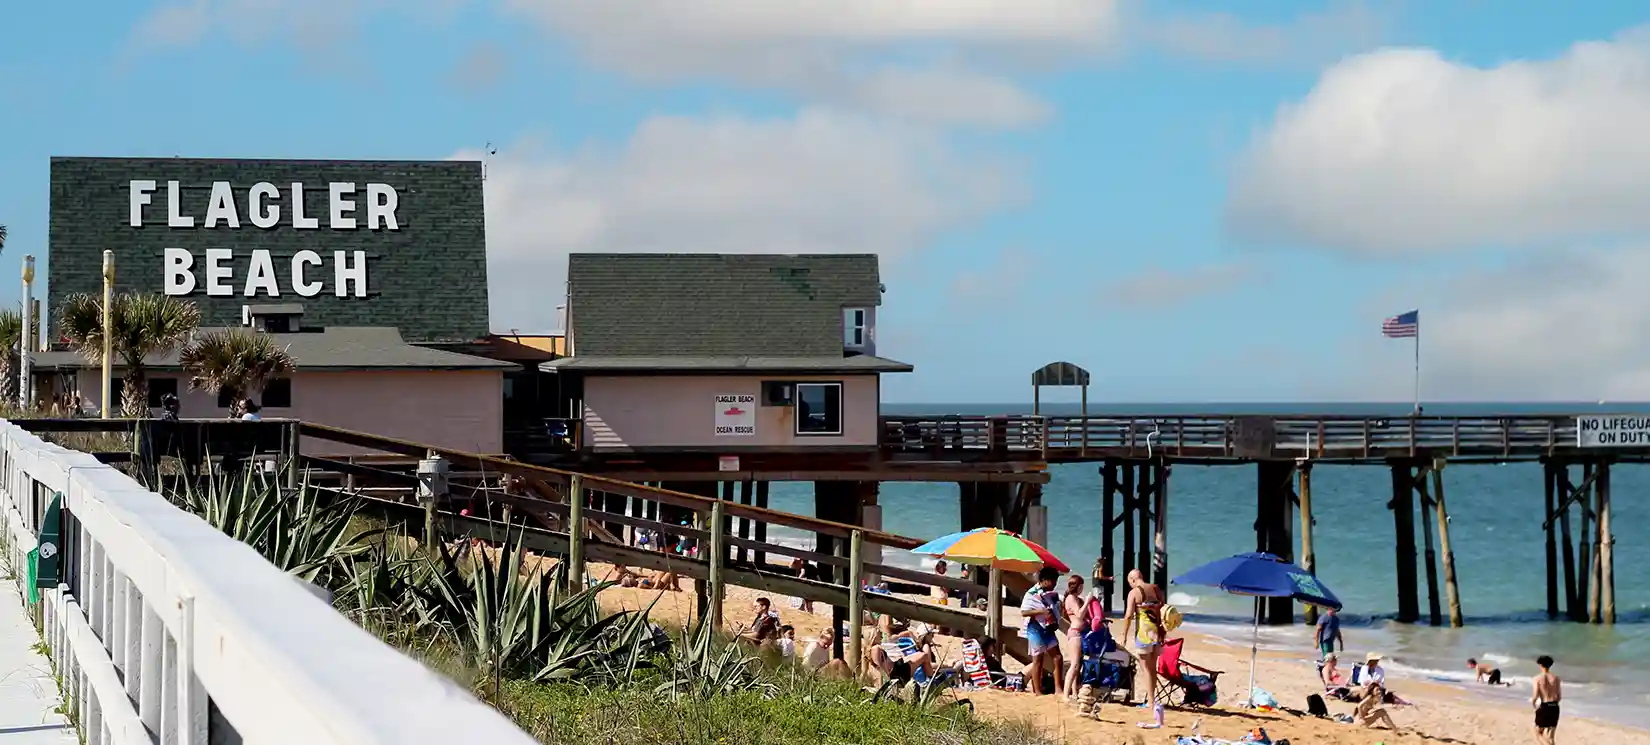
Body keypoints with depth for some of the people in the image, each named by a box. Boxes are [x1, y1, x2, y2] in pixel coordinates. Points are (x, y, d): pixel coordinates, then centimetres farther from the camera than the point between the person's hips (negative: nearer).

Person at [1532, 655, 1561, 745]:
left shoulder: (1537, 679, -7)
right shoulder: (1556, 678, 5)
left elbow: (1535, 697, -12)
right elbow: (1560, 697, 7)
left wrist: (1533, 704, 10)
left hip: (1544, 708, -4)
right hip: (1555, 707, 4)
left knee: (1539, 734, 11)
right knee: (1550, 737, 13)